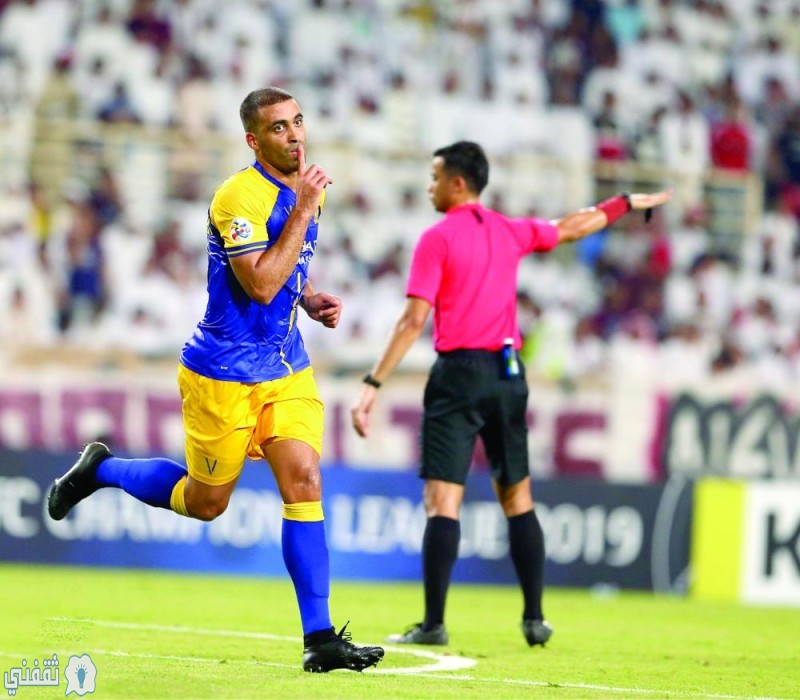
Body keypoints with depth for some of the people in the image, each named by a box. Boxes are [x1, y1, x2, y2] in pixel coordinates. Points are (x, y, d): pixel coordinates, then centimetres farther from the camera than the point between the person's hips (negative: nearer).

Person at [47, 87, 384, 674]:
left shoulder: (302, 191, 8)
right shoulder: (240, 197, -18)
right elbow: (261, 283, -28)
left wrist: (312, 301, 5)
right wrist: (304, 211, -27)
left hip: (286, 368, 6)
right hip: (223, 375, -6)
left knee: (303, 480, -11)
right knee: (206, 502, 8)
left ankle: (320, 639, -9)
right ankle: (101, 469, 34)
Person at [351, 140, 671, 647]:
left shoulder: (437, 239, -6)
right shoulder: (510, 232, 9)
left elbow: (414, 320, -13)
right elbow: (572, 228, 27)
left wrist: (374, 385, -13)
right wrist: (627, 203, 44)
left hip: (459, 375, -5)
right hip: (508, 374, 5)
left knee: (442, 500, -7)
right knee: (518, 498, 13)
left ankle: (433, 624, -13)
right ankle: (535, 619, 13)